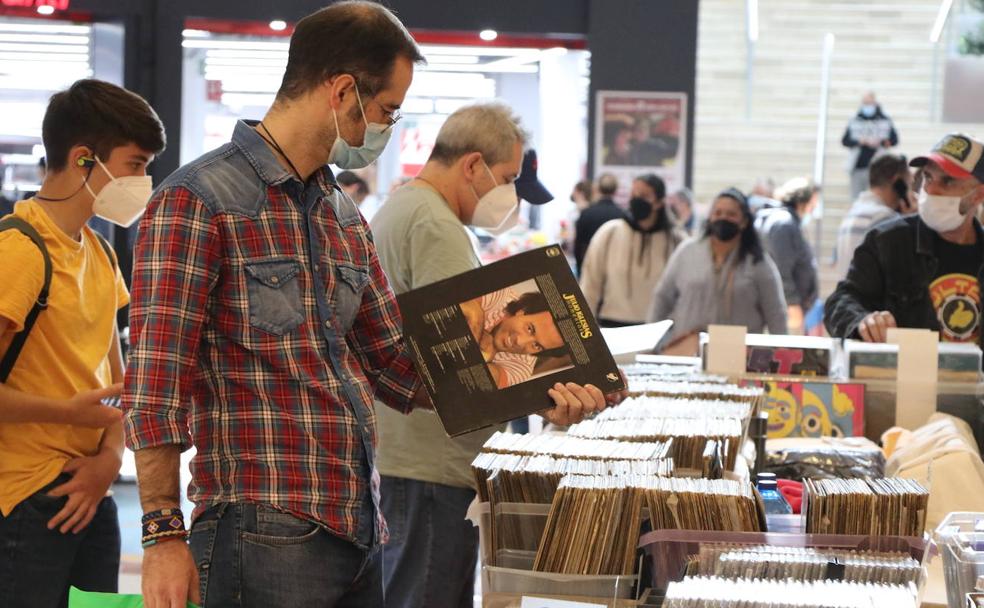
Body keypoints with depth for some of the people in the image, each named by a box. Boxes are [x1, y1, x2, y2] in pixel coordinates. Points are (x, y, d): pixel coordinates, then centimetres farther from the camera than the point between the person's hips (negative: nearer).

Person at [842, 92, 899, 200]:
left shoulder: (886, 122, 8)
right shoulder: (854, 122, 11)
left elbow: (894, 140, 5)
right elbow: (845, 141, 7)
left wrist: (880, 142, -12)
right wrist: (859, 141, -10)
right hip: (858, 167, 2)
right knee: (856, 198, -1)